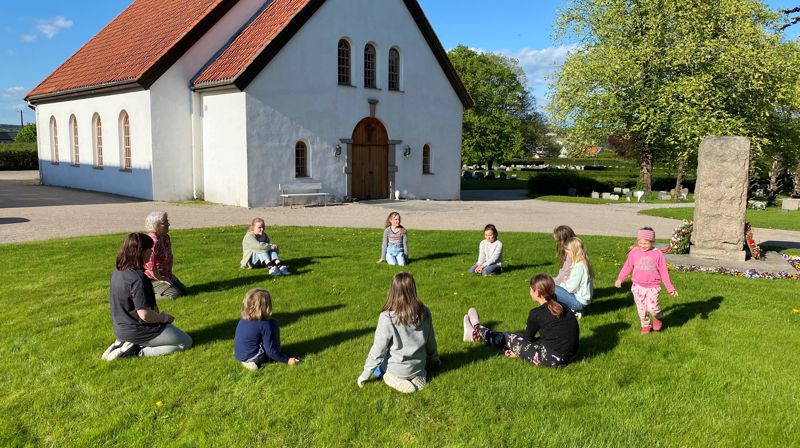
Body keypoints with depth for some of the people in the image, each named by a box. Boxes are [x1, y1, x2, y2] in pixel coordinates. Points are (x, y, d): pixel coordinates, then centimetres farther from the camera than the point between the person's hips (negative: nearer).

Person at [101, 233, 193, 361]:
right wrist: (164, 317, -8)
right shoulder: (138, 279, -26)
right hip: (139, 330, -9)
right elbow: (145, 315, -27)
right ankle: (138, 351, -6)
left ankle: (123, 344, 11)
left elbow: (126, 307, 11)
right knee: (186, 342, 1)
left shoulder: (117, 273, 2)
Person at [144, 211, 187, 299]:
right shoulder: (153, 241, -26)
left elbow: (170, 256, 20)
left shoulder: (166, 237, 4)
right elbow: (150, 266, -29)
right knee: (176, 294, -19)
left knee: (183, 291, 7)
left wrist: (169, 272, 11)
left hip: (165, 275, 10)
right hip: (151, 279, -10)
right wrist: (160, 279, -17)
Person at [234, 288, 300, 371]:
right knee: (273, 324, -2)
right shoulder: (264, 324, -19)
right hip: (252, 357, -7)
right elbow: (270, 351, -17)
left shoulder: (242, 320, 0)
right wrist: (287, 360, -9)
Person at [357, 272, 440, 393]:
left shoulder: (387, 317, -27)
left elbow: (378, 350, -18)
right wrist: (435, 360, 21)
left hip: (397, 369, -3)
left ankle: (390, 378, 6)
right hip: (419, 366, 3)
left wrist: (365, 375, -4)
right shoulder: (424, 312, -15)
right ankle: (417, 376, 12)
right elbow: (431, 341, 0)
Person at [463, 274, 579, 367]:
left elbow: (528, 338, 2)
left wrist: (517, 352, 22)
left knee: (511, 339, 12)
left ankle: (477, 333, 37)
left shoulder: (537, 313, -14)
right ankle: (480, 332, 42)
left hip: (552, 359, -7)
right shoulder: (561, 308, 8)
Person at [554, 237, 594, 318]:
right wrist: (566, 281, 2)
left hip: (579, 301, -10)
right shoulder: (584, 262, 8)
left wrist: (562, 284, -3)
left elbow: (571, 288, -20)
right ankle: (575, 310, 10)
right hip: (583, 300, 10)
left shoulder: (579, 266, -21)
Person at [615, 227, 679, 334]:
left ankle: (657, 318, 20)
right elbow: (627, 267, 5)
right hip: (638, 286, 2)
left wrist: (670, 288, 1)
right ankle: (645, 326, 30)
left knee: (652, 307, -13)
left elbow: (663, 272, -1)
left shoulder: (658, 254, -7)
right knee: (641, 308, 9)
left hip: (652, 287, -2)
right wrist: (620, 279, -5)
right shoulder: (634, 252, -3)